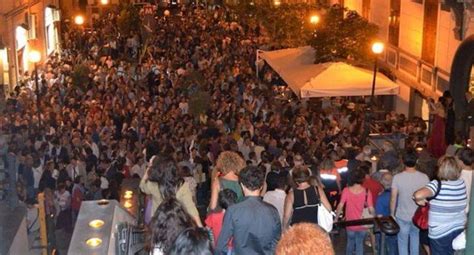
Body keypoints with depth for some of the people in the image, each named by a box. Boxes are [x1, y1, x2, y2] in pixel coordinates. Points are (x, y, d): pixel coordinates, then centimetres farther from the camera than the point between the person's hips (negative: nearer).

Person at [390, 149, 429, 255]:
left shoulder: (397, 177, -18)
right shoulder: (424, 177, -14)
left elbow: (393, 198, -12)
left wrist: (392, 214, 2)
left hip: (402, 216, -2)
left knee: (403, 242, 14)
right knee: (415, 236, 27)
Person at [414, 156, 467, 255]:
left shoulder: (437, 185, -22)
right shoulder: (462, 184, -6)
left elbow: (418, 195, -38)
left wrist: (419, 200, -16)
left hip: (440, 233, -5)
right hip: (459, 230, 5)